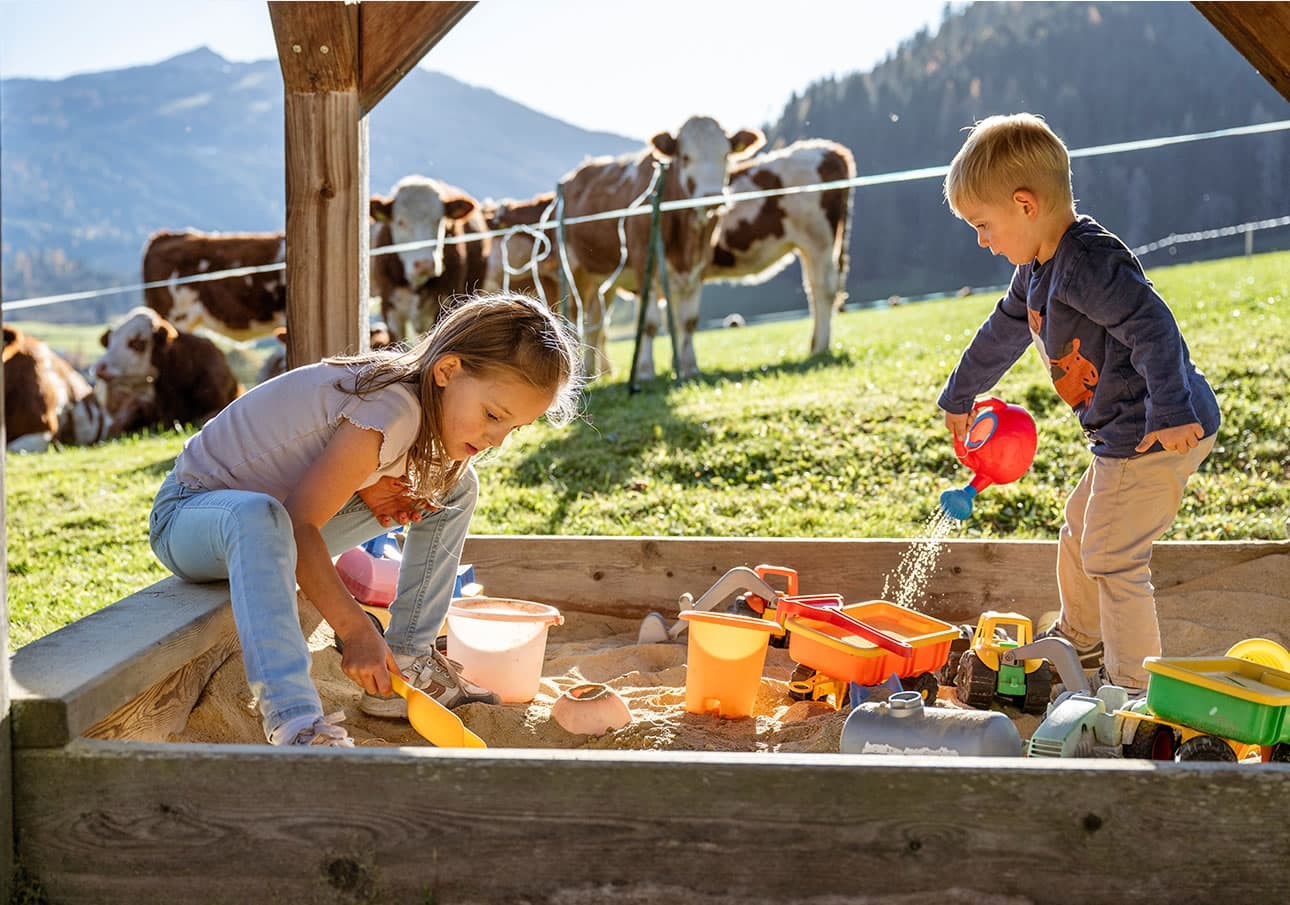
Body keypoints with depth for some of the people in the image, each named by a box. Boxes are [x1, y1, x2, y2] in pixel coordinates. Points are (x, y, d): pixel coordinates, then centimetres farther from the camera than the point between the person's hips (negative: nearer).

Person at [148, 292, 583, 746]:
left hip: (285, 513, 9)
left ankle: (405, 664, 1)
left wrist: (373, 484, -11)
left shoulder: (426, 397, -5)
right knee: (258, 516, -45)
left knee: (455, 487, 3)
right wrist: (355, 630, -32)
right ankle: (296, 724, -51)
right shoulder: (394, 411, -32)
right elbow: (300, 523, -33)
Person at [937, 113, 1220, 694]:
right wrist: (959, 396, 37)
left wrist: (1171, 412, -37)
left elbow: (1152, 326, -31)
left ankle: (1131, 684, 5)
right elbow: (1003, 332, 26)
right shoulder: (1037, 269, 11)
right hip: (1122, 437, 11)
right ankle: (1080, 640, 45)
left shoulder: (1089, 262, -23)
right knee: (1081, 531, 25)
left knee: (1111, 557, -7)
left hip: (1163, 435, -11)